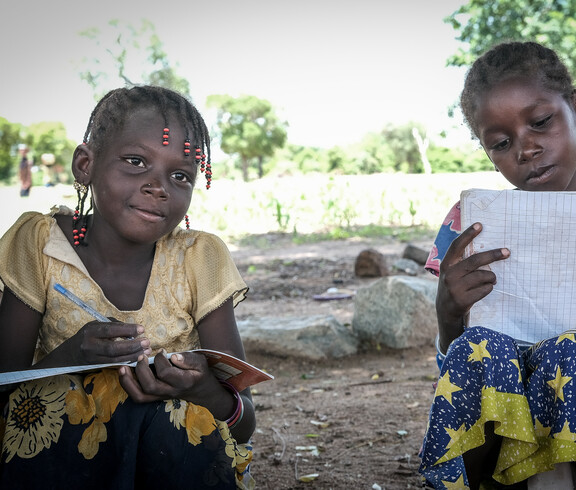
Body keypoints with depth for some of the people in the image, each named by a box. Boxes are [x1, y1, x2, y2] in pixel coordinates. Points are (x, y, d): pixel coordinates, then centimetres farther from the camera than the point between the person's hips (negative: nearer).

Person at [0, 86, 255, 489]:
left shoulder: (201, 259, -10)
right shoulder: (39, 243, -9)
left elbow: (244, 423, -11)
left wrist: (206, 391, -35)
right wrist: (69, 357, -31)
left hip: (175, 449, 1)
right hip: (60, 453, 0)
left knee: (174, 411, -30)